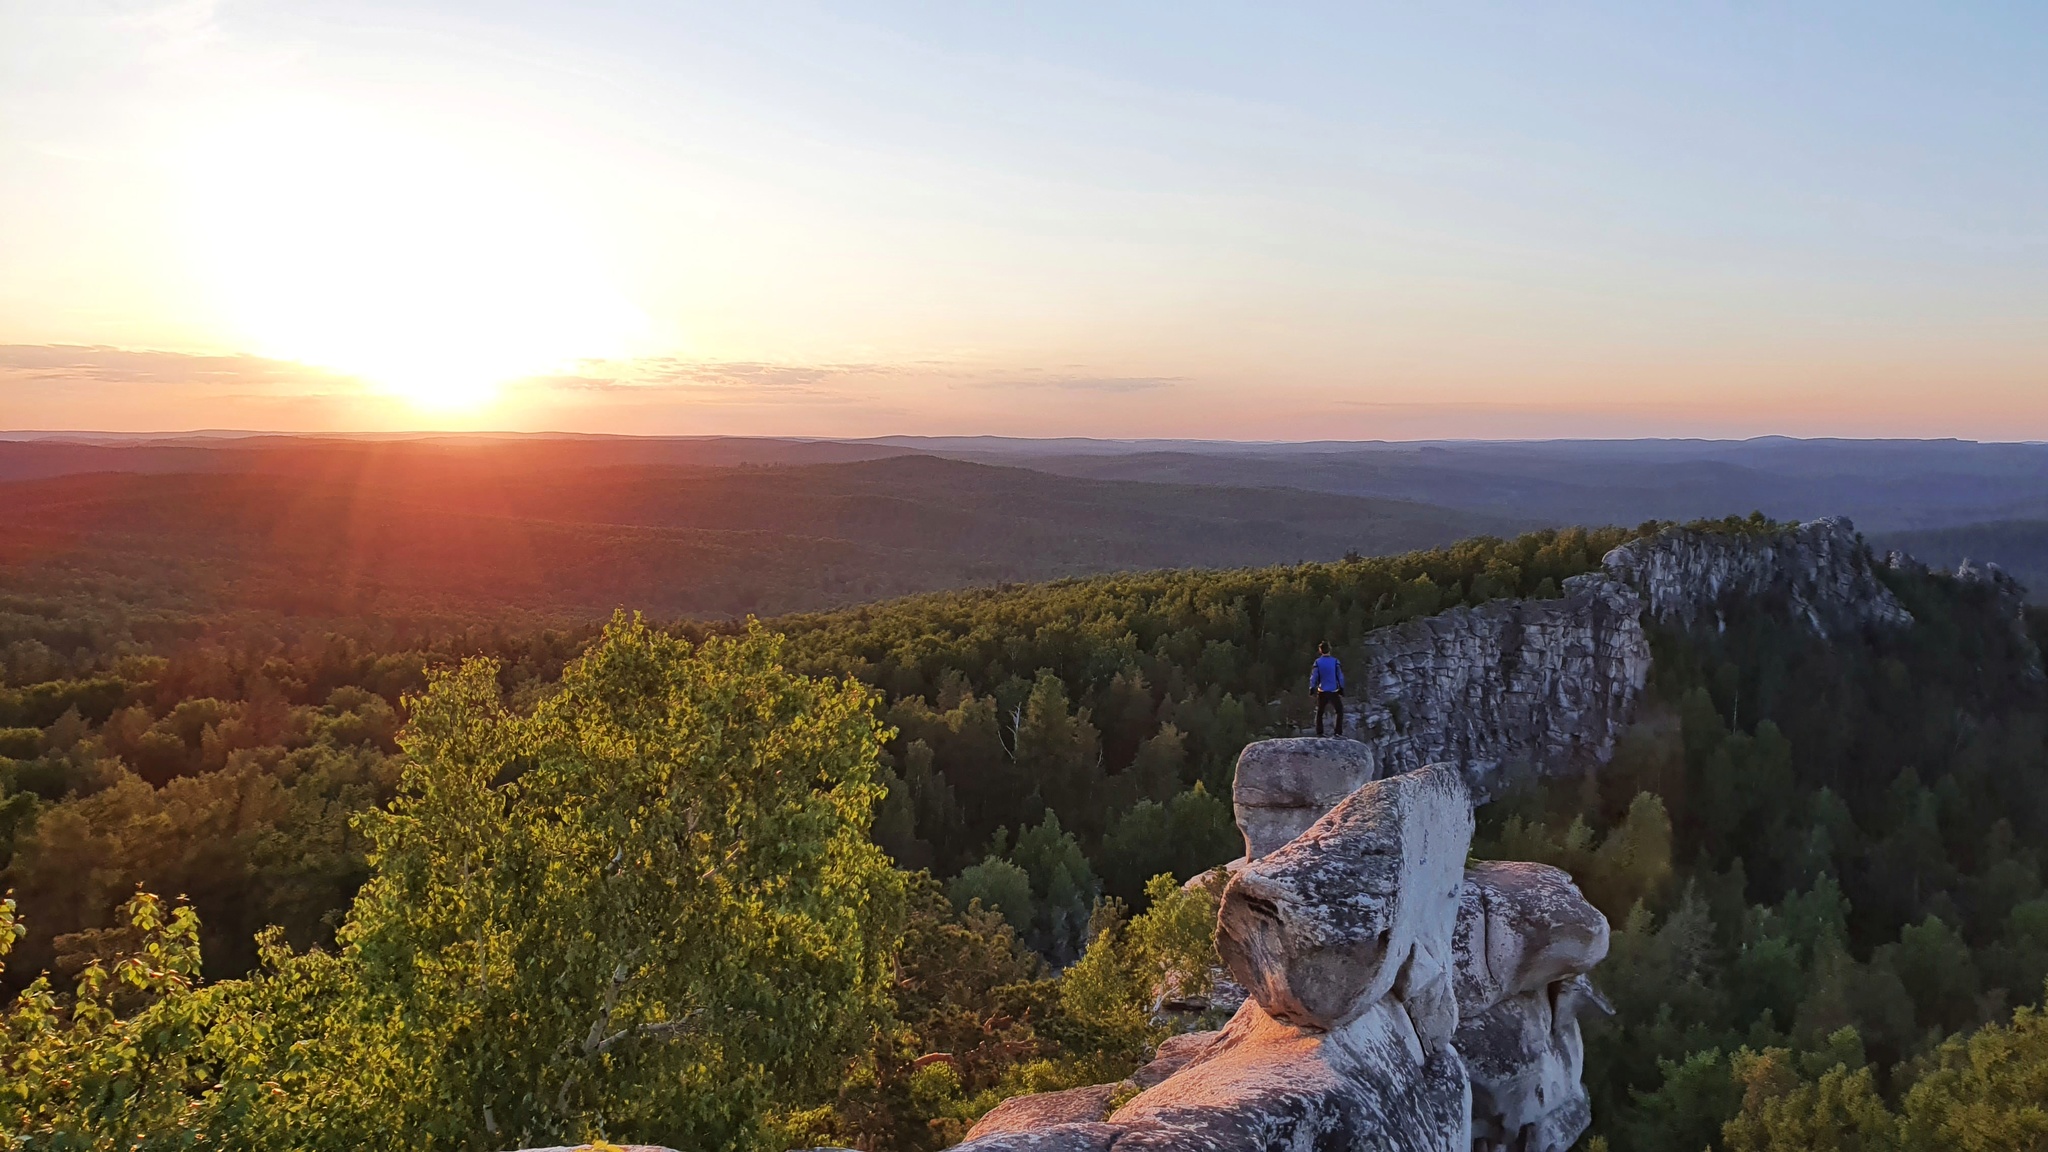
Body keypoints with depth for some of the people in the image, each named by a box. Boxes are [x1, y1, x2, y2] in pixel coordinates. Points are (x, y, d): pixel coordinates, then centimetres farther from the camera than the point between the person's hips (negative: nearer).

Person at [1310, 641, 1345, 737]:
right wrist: (1341, 688, 7)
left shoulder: (1318, 662, -5)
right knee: (1340, 711, 14)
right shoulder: (1335, 661, -6)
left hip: (1322, 692, 1)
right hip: (1334, 692, -1)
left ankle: (1319, 732, 11)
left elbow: (1314, 676, -5)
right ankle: (1338, 732, 5)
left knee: (1319, 712, 17)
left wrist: (1311, 688, 6)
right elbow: (1340, 676, -2)